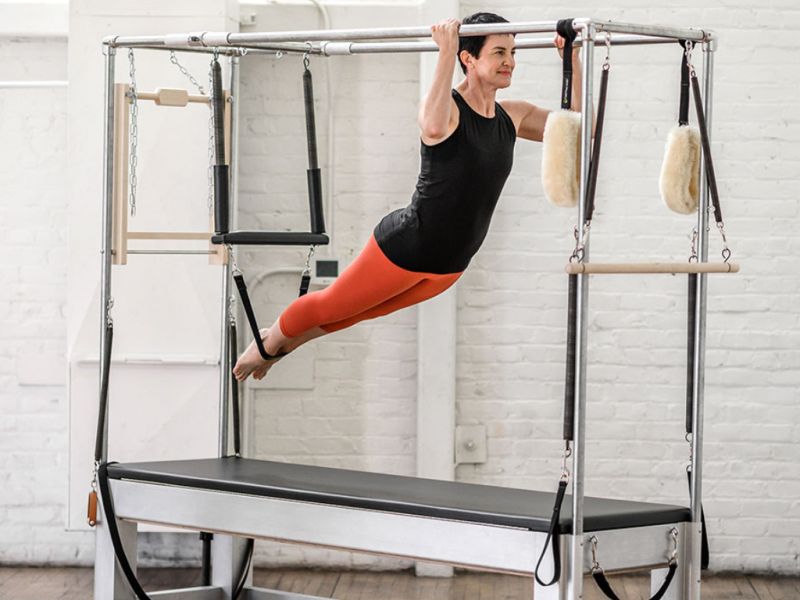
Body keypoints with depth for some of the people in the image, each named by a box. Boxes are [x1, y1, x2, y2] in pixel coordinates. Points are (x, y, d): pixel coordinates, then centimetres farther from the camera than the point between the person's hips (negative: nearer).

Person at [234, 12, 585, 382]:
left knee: (360, 312, 27)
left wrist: (572, 59, -7)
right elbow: (434, 129, -47)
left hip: (450, 266, 7)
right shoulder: (448, 108, -22)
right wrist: (446, 54, -44)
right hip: (404, 249, -7)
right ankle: (269, 341, 44)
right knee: (331, 306, 15)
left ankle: (287, 342, 51)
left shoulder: (511, 116, -1)